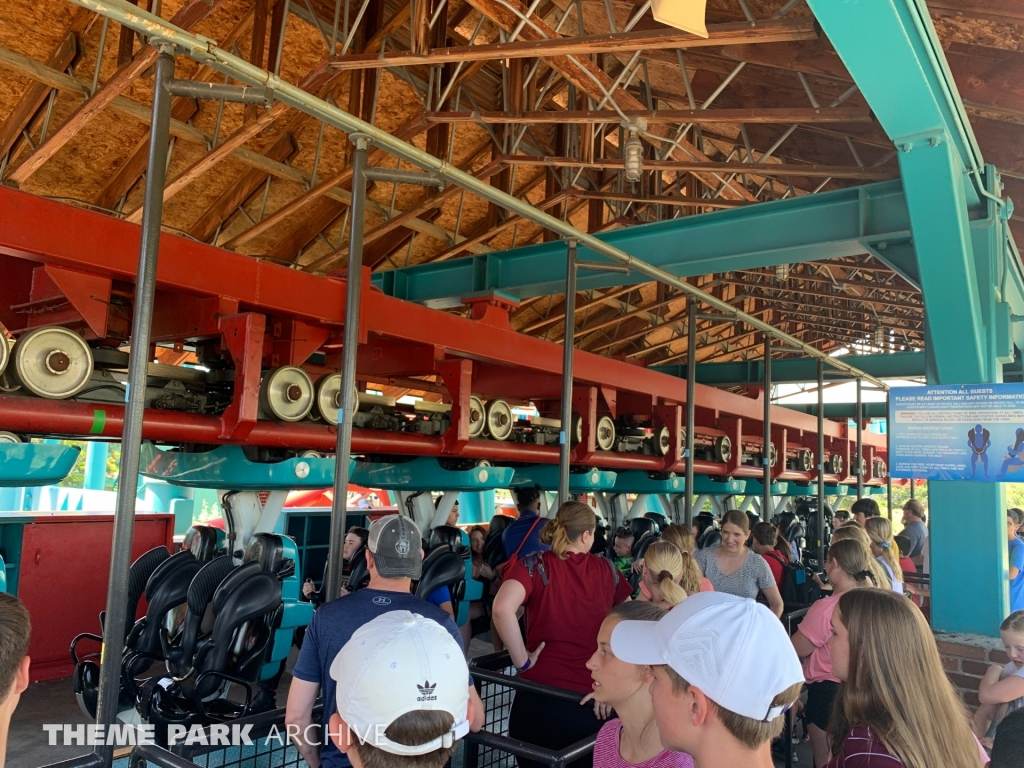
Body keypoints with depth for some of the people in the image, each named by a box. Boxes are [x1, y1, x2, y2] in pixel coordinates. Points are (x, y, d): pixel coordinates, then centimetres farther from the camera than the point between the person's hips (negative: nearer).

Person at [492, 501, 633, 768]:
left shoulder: (534, 565, -7)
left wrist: (522, 661, -13)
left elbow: (502, 608, -24)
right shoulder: (607, 569, 3)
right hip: (593, 699, 2)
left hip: (540, 696, -2)